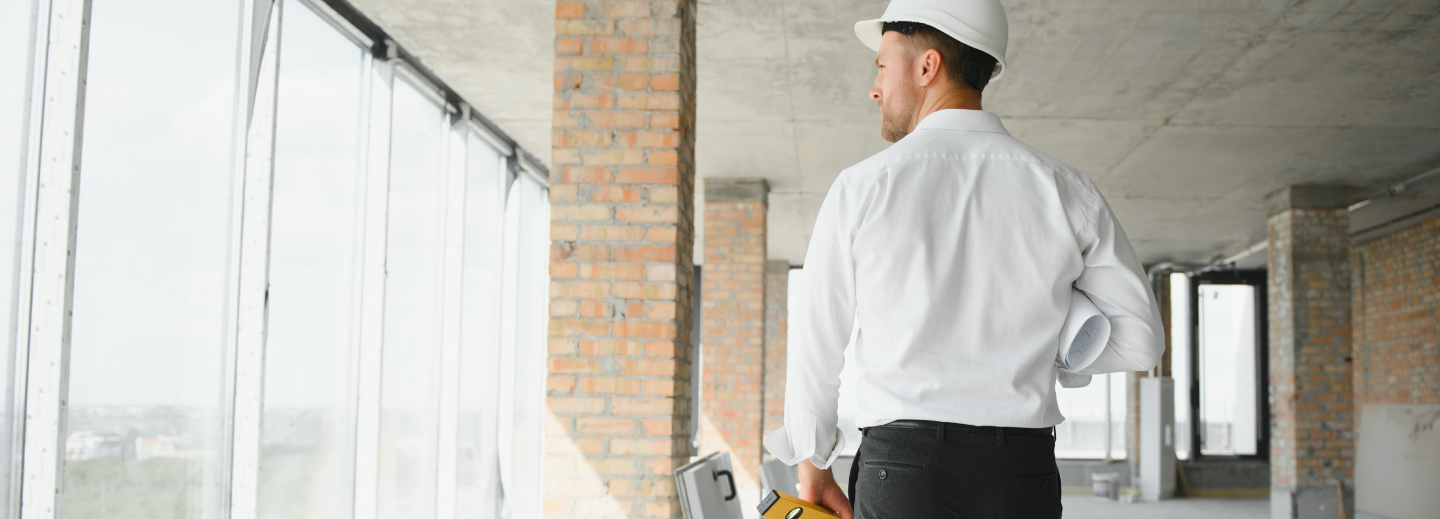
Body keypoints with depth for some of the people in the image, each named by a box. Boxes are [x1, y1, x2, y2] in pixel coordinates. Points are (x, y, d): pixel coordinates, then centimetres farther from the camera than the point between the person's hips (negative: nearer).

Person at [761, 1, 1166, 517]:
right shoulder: (1064, 189, 3)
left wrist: (813, 465, 19)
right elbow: (1140, 338, 9)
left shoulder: (862, 188, -2)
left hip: (899, 473, -2)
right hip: (1025, 476, 2)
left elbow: (816, 347, 5)